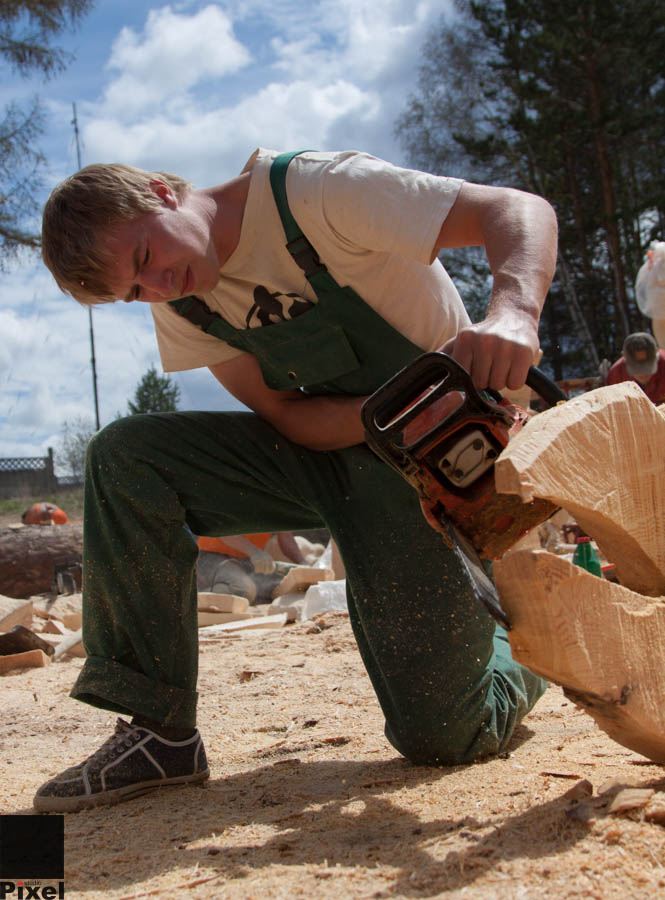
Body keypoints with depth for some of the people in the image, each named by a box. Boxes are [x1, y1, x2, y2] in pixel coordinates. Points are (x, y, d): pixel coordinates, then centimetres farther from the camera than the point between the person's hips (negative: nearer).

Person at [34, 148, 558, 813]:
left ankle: (511, 652, 27)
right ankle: (158, 732, -8)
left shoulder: (314, 191, -22)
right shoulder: (180, 307, -2)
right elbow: (290, 418, -8)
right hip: (327, 445, 6)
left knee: (439, 737, -10)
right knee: (125, 458, -15)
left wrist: (511, 313, -49)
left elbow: (521, 210, -27)